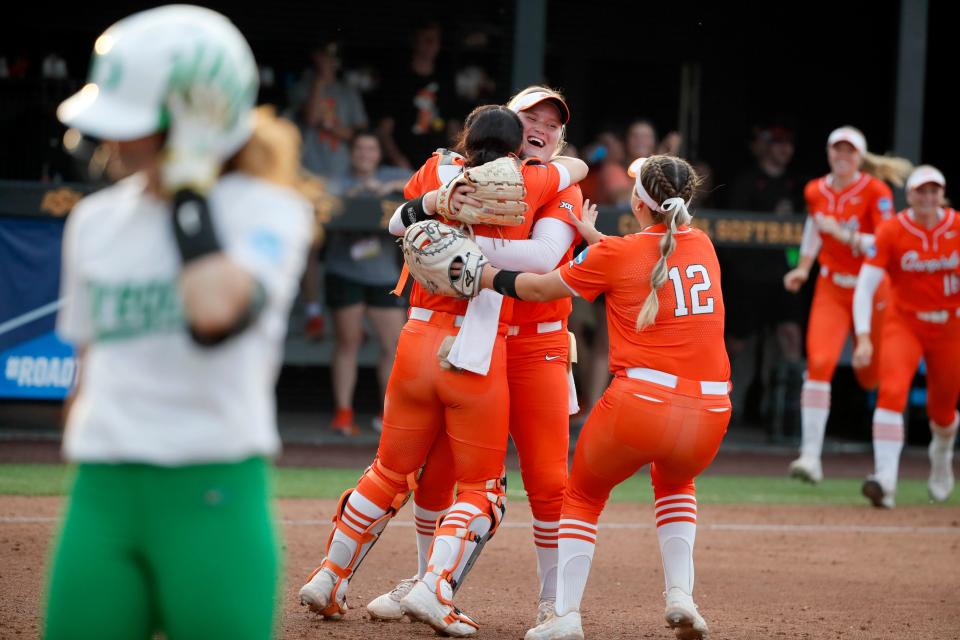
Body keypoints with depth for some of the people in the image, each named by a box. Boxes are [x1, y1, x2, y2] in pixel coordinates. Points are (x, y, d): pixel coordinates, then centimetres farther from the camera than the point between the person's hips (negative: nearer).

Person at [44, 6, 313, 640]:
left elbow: (214, 312, -25)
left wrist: (187, 191, -12)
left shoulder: (268, 212, -5)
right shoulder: (96, 221, 13)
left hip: (214, 498, -5)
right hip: (101, 494, 5)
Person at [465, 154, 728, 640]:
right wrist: (589, 234, 34)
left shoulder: (614, 255, -1)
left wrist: (480, 273, 22)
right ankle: (680, 594, 14)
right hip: (709, 414, 4)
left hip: (640, 402, -4)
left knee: (583, 495, 21)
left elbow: (538, 288, 9)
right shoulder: (702, 245, 11)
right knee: (675, 482, 35)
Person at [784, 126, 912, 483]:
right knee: (818, 363, -19)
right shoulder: (816, 192, 1)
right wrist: (803, 268, 11)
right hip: (831, 289, 2)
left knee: (871, 378, 10)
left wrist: (844, 234, -29)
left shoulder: (875, 192, -12)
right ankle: (810, 456, -22)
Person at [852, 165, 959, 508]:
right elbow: (865, 285, -15)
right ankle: (885, 479, -29)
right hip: (904, 323, -2)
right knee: (891, 392, -25)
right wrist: (863, 336, -25)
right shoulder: (891, 231, -12)